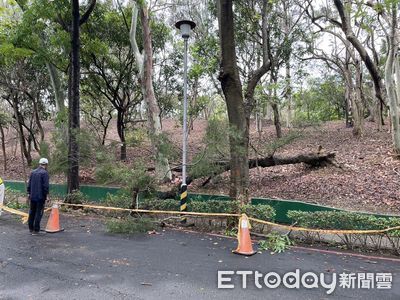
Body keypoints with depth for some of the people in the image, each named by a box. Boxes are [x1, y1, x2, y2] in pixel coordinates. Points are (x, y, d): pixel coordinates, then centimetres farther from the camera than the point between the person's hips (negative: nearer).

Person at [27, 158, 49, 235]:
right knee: (38, 213, 0)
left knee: (32, 212, 16)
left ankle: (31, 228, 26)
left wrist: (29, 193, 21)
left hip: (32, 196, 7)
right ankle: (36, 230, 2)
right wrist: (46, 195, -8)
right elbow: (45, 185, -16)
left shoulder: (33, 172, 9)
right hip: (40, 197, -7)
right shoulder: (44, 173, -13)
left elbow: (29, 184, 14)